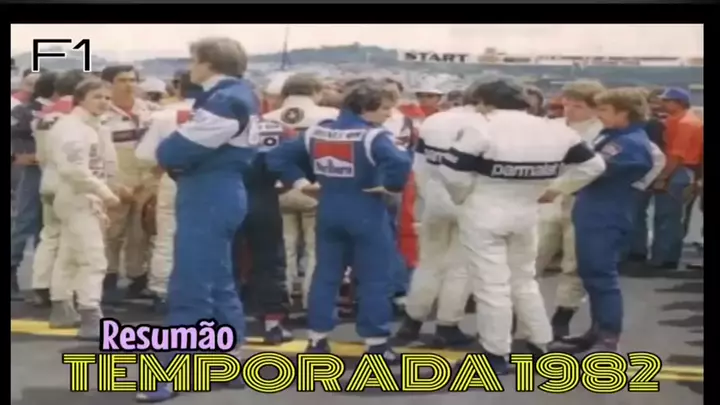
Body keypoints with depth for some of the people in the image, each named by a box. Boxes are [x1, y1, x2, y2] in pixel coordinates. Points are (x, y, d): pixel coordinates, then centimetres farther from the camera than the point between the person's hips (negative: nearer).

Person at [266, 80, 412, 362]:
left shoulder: (316, 133, 4)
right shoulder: (373, 136, -16)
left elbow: (278, 156, 6)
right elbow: (399, 163, -34)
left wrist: (299, 181, 7)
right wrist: (391, 186, -16)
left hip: (329, 213, 6)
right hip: (366, 215, -6)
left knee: (326, 275, 15)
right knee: (375, 279, 5)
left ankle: (316, 340, 19)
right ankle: (376, 344, 8)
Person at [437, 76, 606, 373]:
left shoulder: (481, 131, -16)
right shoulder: (556, 132, 2)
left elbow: (453, 173, -17)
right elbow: (592, 165, 9)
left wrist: (463, 198, 2)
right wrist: (556, 190, 14)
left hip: (484, 214, -6)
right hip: (526, 213, 6)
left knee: (490, 285, 2)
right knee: (524, 280, 22)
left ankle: (496, 356, 9)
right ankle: (542, 346, 26)